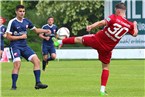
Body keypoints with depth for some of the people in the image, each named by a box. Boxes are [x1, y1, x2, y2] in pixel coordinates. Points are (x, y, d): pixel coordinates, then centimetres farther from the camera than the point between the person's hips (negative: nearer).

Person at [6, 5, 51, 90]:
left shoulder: (26, 21, 8)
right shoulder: (12, 22, -9)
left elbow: (36, 30, 21)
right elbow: (8, 37, -10)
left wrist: (46, 31, 6)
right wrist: (21, 37, -12)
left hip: (24, 46, 6)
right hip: (15, 46, -6)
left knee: (37, 61, -6)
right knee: (17, 64, -23)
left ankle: (38, 83, -2)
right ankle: (13, 86, -13)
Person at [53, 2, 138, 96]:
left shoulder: (114, 18, -14)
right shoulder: (129, 25, -4)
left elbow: (102, 23, -24)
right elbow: (135, 34, 12)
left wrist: (91, 26, -26)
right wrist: (135, 25, 28)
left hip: (97, 40, -2)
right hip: (107, 48, 2)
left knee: (78, 39, 21)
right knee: (106, 67, 14)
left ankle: (60, 42, 30)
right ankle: (102, 90, 5)